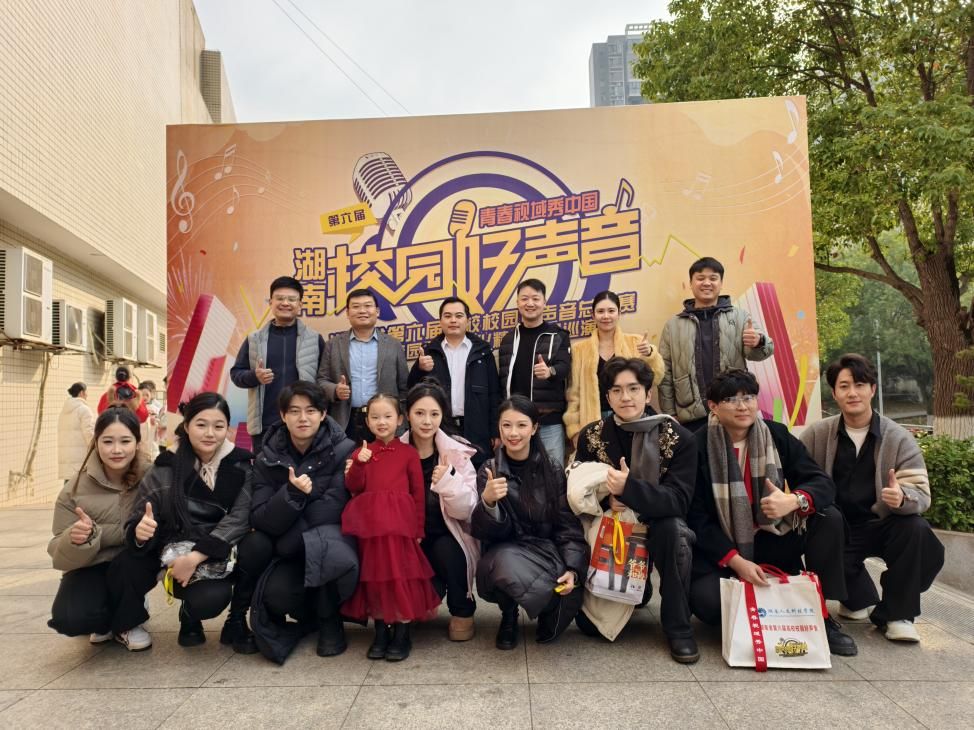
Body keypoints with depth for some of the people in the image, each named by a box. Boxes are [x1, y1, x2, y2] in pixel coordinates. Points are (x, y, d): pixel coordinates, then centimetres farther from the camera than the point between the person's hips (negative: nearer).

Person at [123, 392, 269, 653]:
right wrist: (140, 533, -30)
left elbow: (240, 517, -15)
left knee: (257, 548, -31)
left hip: (225, 551, 2)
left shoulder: (240, 464, -4)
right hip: (180, 555, -2)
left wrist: (197, 556, -26)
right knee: (211, 599, -32)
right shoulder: (165, 470, -6)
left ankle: (237, 621, -4)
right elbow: (135, 525, -5)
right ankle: (189, 614, 9)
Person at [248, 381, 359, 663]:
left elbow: (334, 508, -14)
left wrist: (288, 537, -16)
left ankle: (329, 619, -3)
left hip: (332, 537, -2)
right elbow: (260, 519, -7)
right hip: (289, 551, 3)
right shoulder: (267, 458, 0)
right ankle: (308, 616, 10)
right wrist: (292, 494, -26)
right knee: (275, 593, -28)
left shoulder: (343, 450, -9)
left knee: (339, 559, -37)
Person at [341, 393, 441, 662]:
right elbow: (353, 487, 1)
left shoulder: (408, 453, 2)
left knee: (401, 574, -3)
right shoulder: (362, 452, 10)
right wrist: (359, 463, -15)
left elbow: (418, 493, 2)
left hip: (400, 524, -3)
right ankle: (381, 632, 20)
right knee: (374, 575, 7)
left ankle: (402, 634, 9)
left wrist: (418, 529, -1)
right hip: (370, 524, 3)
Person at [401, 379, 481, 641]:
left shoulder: (457, 453, -8)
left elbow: (466, 511, -12)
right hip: (409, 539, 0)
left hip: (447, 539, 0)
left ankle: (462, 612, -4)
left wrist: (449, 481, -29)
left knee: (446, 551, -32)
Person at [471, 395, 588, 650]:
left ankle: (549, 616, 12)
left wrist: (572, 569, -17)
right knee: (508, 566, -36)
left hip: (546, 551, 1)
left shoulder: (552, 471, 1)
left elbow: (568, 525, -1)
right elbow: (483, 532, -8)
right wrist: (487, 502, -30)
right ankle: (509, 615, 0)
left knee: (571, 597, -28)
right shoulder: (490, 471, -1)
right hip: (506, 552, -1)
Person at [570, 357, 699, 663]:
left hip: (656, 527, -2)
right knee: (589, 623, -9)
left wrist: (628, 487, -37)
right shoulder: (591, 436, -6)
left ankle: (678, 626, -16)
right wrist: (606, 500, -25)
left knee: (673, 529, -38)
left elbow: (679, 501, -22)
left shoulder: (678, 437, -13)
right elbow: (577, 495, -3)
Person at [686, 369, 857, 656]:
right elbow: (697, 518, -13)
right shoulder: (699, 448, -12)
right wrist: (736, 561, -22)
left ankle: (824, 614, -6)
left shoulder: (777, 435, -2)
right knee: (707, 602, -30)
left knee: (829, 518, -18)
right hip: (720, 548, -3)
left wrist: (795, 500, -32)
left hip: (771, 539, 4)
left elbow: (823, 483, -8)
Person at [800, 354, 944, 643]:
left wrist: (902, 497, -36)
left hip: (882, 526, 0)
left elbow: (921, 493, -12)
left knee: (916, 530, -31)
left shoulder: (899, 438, -6)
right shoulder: (815, 435, -2)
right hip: (837, 529, 0)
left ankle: (896, 614, -8)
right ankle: (858, 598, 9)